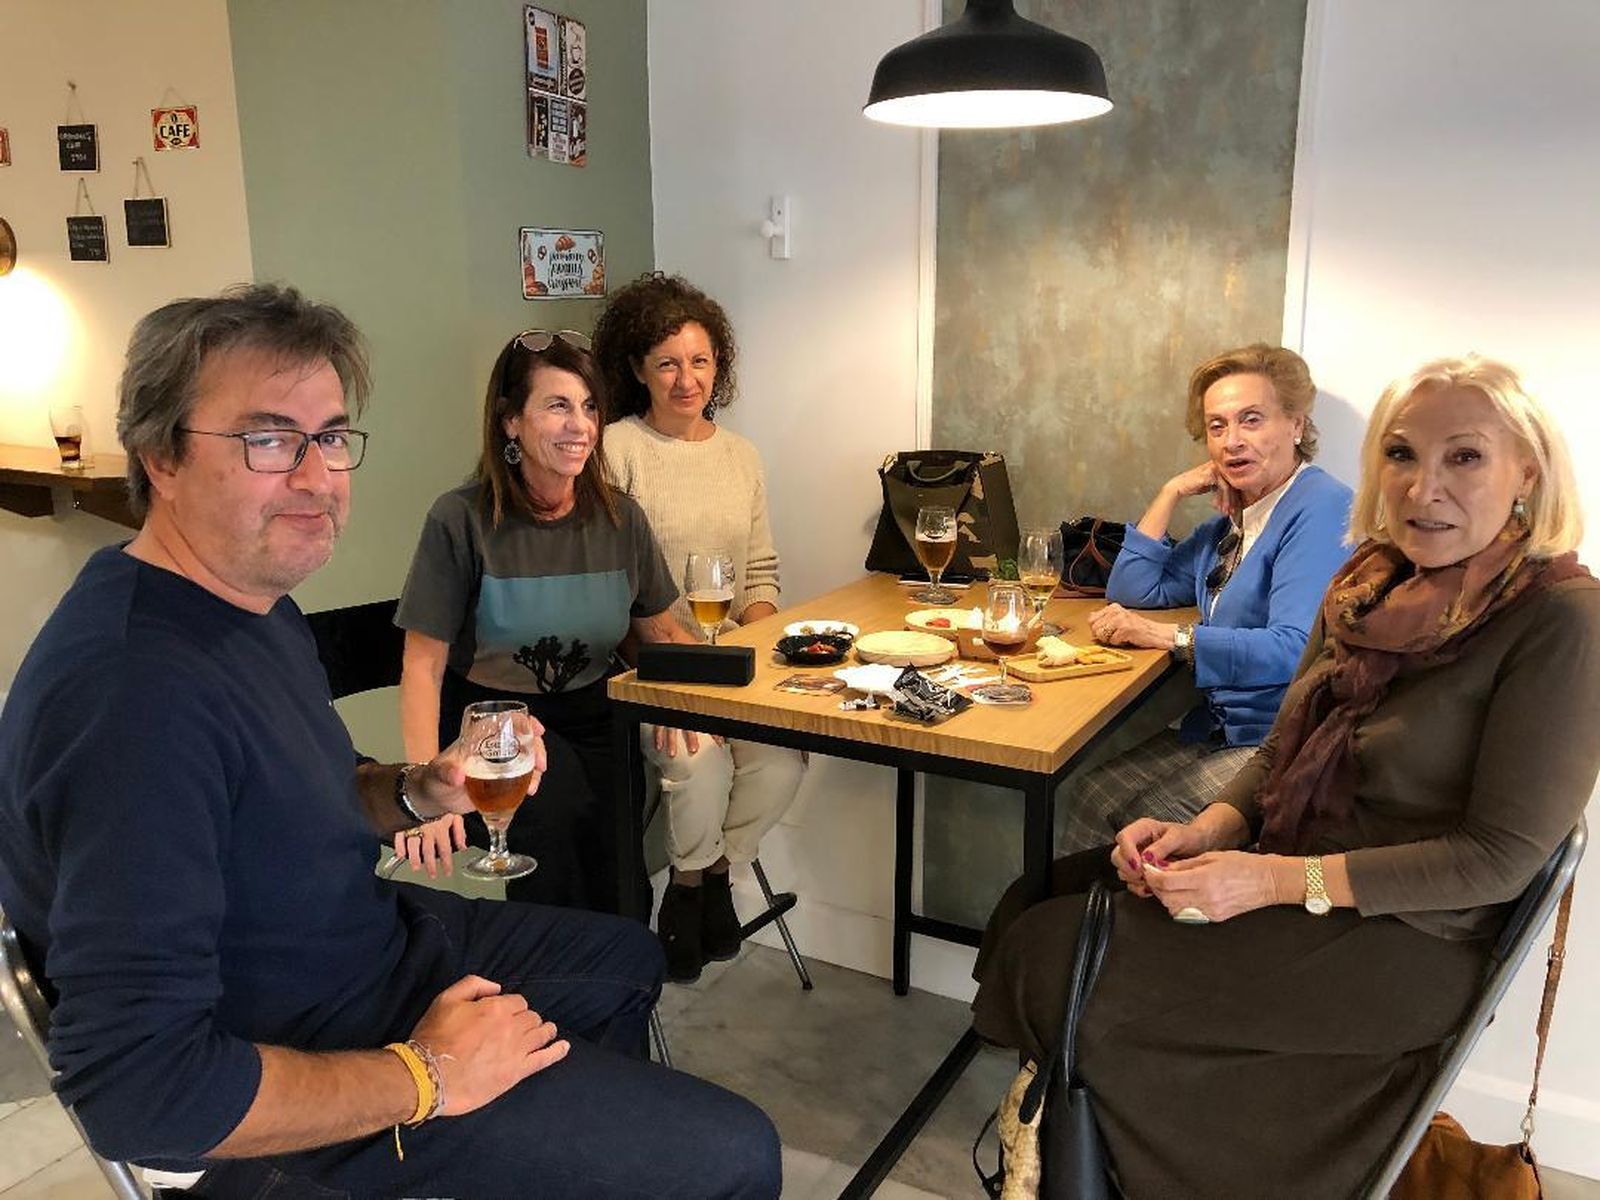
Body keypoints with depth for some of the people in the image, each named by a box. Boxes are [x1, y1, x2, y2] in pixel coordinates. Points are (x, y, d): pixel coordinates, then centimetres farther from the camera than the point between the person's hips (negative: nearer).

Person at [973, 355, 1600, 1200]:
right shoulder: (1370, 583, 4)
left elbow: (1501, 856, -18)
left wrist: (1279, 880, -24)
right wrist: (1203, 833, -11)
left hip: (1401, 942, -7)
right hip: (1287, 871, 7)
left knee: (1051, 962, -13)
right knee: (1028, 910, -5)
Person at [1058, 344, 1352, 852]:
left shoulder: (1321, 510, -15)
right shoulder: (1230, 523, 13)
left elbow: (1294, 650, -27)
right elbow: (1131, 591, 13)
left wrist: (1167, 635, -25)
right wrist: (1173, 491, 7)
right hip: (1217, 731, 8)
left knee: (1143, 824, -17)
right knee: (1090, 795, -6)